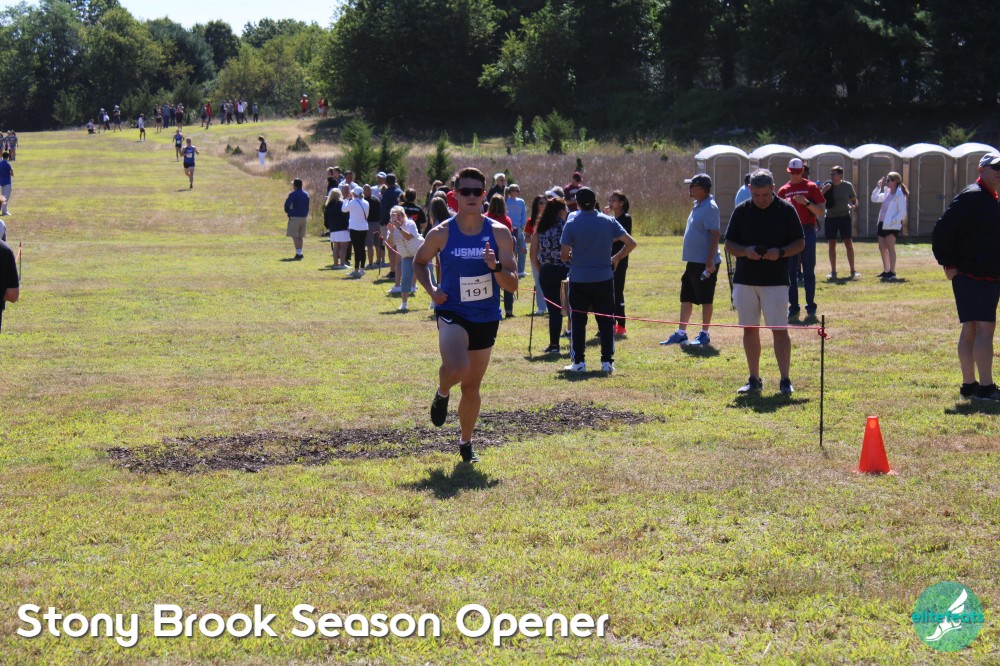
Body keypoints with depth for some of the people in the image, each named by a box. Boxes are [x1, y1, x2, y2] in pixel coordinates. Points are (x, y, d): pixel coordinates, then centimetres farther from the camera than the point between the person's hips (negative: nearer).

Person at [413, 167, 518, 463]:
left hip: (486, 319, 2)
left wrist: (496, 267, -27)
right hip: (452, 313, -2)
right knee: (456, 369, -30)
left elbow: (512, 285, -6)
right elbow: (419, 262, 13)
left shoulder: (499, 233, -5)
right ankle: (442, 394, 6)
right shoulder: (441, 233, -6)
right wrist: (431, 289, -5)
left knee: (471, 386, 13)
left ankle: (466, 443, 34)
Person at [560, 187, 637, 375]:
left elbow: (564, 255, -9)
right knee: (606, 322, 8)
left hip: (579, 280, -2)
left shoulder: (571, 224, -9)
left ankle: (578, 362, 7)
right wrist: (617, 258, 12)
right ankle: (607, 361, 6)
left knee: (578, 322, 7)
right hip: (604, 279, 2)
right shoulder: (608, 222, -2)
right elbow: (631, 243, -1)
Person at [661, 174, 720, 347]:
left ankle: (704, 335, 7)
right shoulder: (698, 206, 14)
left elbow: (715, 235, -21)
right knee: (686, 298, 12)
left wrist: (710, 261, -24)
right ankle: (681, 333, 19)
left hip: (705, 263, -10)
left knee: (705, 299, -1)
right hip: (693, 261, 10)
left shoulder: (709, 208, -16)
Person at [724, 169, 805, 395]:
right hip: (744, 280, 3)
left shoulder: (786, 210, -1)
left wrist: (780, 252, -16)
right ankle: (754, 380, 16)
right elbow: (729, 244, 8)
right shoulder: (741, 211, 5)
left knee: (780, 329, -6)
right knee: (749, 329, 7)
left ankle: (785, 380, -2)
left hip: (776, 281, -3)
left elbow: (800, 242, 2)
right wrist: (746, 251, -12)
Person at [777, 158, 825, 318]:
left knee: (809, 270, -1)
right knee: (790, 271, 3)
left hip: (807, 231, -3)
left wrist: (806, 202, -14)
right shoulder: (783, 190, 11)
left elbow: (821, 211, -1)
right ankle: (793, 306, 8)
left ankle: (811, 306, 2)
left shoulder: (811, 187, 3)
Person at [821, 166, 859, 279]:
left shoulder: (848, 185, 0)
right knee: (832, 244, 3)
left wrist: (853, 205, -12)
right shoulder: (827, 186, 0)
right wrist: (823, 191, -20)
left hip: (844, 217, -1)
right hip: (830, 218, 1)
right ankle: (833, 272, 10)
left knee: (848, 243, -5)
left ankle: (853, 271, 1)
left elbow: (854, 199, 10)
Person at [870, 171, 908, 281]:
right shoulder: (887, 193, 14)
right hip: (883, 223, 9)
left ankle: (892, 273, -12)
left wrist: (892, 221, -23)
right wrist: (878, 187, 14)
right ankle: (886, 271, 25)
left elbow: (902, 213, -14)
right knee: (882, 247, 13)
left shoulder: (900, 195, -10)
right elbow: (874, 199, 23)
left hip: (892, 225, -9)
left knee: (890, 247, -11)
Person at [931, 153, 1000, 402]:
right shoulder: (971, 197, -14)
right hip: (972, 276, -10)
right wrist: (948, 264, -17)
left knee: (970, 330, 12)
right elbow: (943, 230, -19)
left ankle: (969, 385, 17)